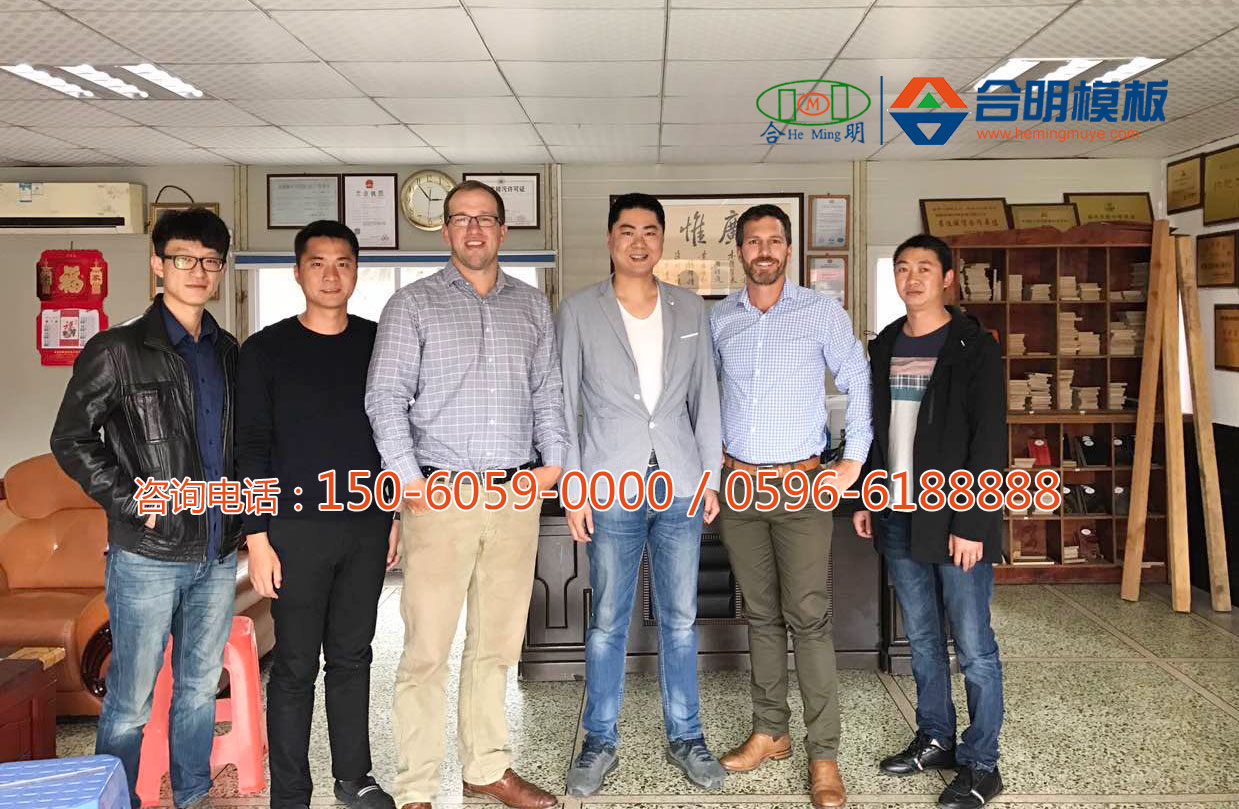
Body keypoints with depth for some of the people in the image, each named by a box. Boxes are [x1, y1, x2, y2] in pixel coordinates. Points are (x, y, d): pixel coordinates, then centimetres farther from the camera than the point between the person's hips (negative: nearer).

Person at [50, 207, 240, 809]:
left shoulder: (228, 352, 9)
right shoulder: (118, 350, -7)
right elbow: (70, 439, -5)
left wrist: (240, 510, 7)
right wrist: (131, 502, -12)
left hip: (219, 551, 5)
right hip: (148, 556, -5)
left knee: (200, 687, 17)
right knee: (130, 701, 5)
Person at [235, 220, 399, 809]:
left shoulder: (379, 344, 7)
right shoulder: (266, 350, -2)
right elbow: (252, 446, -4)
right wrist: (258, 538, -9)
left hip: (369, 527, 3)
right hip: (297, 528, -3)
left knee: (352, 657, 13)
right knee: (295, 665, 4)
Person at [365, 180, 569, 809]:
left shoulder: (531, 305, 14)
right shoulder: (413, 303, 2)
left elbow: (547, 390, 16)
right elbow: (386, 397, -3)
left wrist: (554, 456, 3)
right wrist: (408, 477, -11)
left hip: (517, 496, 4)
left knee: (497, 643, 13)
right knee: (426, 649, -2)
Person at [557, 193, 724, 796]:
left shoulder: (690, 309, 8)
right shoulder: (578, 312, 0)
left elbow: (704, 396, 10)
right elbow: (563, 404, 0)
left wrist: (711, 476, 6)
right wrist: (573, 488, -5)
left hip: (680, 488, 2)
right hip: (611, 491, -2)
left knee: (680, 619, 11)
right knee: (608, 622, 7)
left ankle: (685, 736, 26)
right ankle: (600, 741, 23)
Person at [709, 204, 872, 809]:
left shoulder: (821, 312, -2)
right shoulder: (719, 318, 7)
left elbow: (859, 382, 1)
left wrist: (853, 461, -4)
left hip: (800, 485, -3)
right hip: (738, 484, 3)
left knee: (808, 617, -5)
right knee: (761, 614, 11)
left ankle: (823, 754, 5)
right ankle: (769, 732, 24)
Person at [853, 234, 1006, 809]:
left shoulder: (973, 347, -8)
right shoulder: (884, 345, 11)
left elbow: (989, 441, -12)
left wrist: (971, 523, -16)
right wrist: (867, 500, 13)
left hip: (956, 522, -6)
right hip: (900, 519, 6)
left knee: (973, 647, 2)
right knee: (922, 639, 15)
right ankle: (935, 740, 30)